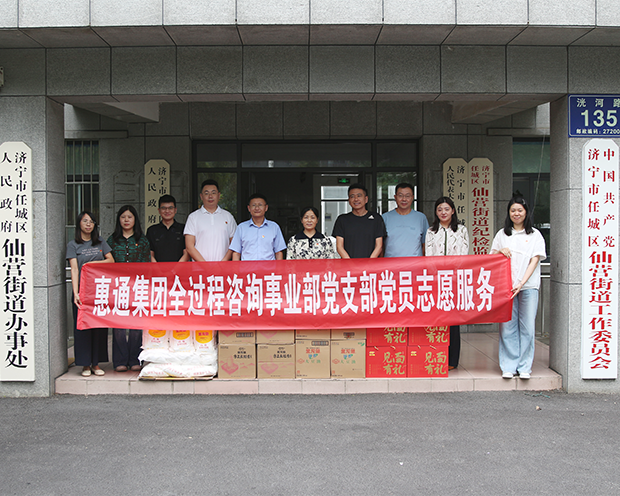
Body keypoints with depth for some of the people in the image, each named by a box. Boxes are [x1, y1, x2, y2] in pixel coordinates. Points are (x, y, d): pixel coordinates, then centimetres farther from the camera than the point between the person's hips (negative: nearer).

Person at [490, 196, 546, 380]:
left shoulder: (535, 235, 7)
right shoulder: (502, 234, 13)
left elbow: (534, 261, -1)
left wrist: (521, 283, -13)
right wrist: (500, 251, -5)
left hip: (528, 286, -1)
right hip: (506, 286, 1)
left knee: (527, 327, -2)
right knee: (507, 326, -1)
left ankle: (524, 366, 7)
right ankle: (509, 366, 6)